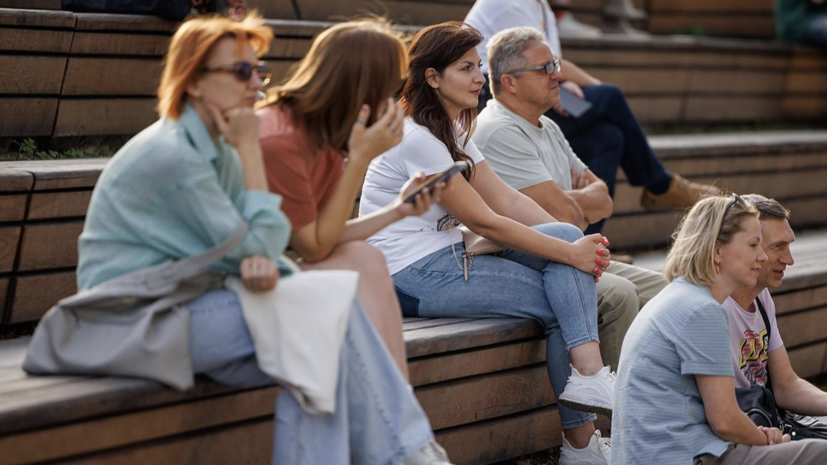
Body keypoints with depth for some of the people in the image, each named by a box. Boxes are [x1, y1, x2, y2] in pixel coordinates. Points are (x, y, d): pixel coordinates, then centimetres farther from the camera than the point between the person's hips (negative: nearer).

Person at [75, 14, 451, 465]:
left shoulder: (221, 151, 12)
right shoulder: (171, 156, -18)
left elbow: (252, 251, 6)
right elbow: (255, 249, -16)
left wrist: (260, 264, -19)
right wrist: (250, 149, -12)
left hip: (183, 301, 8)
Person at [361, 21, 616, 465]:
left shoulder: (453, 132, 14)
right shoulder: (416, 138, -17)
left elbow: (508, 200, 7)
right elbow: (484, 221, -18)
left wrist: (577, 242, -7)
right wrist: (570, 253, -16)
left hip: (446, 260, 9)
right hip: (411, 276, -9)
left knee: (567, 233, -9)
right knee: (560, 304, -11)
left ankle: (588, 374, -15)